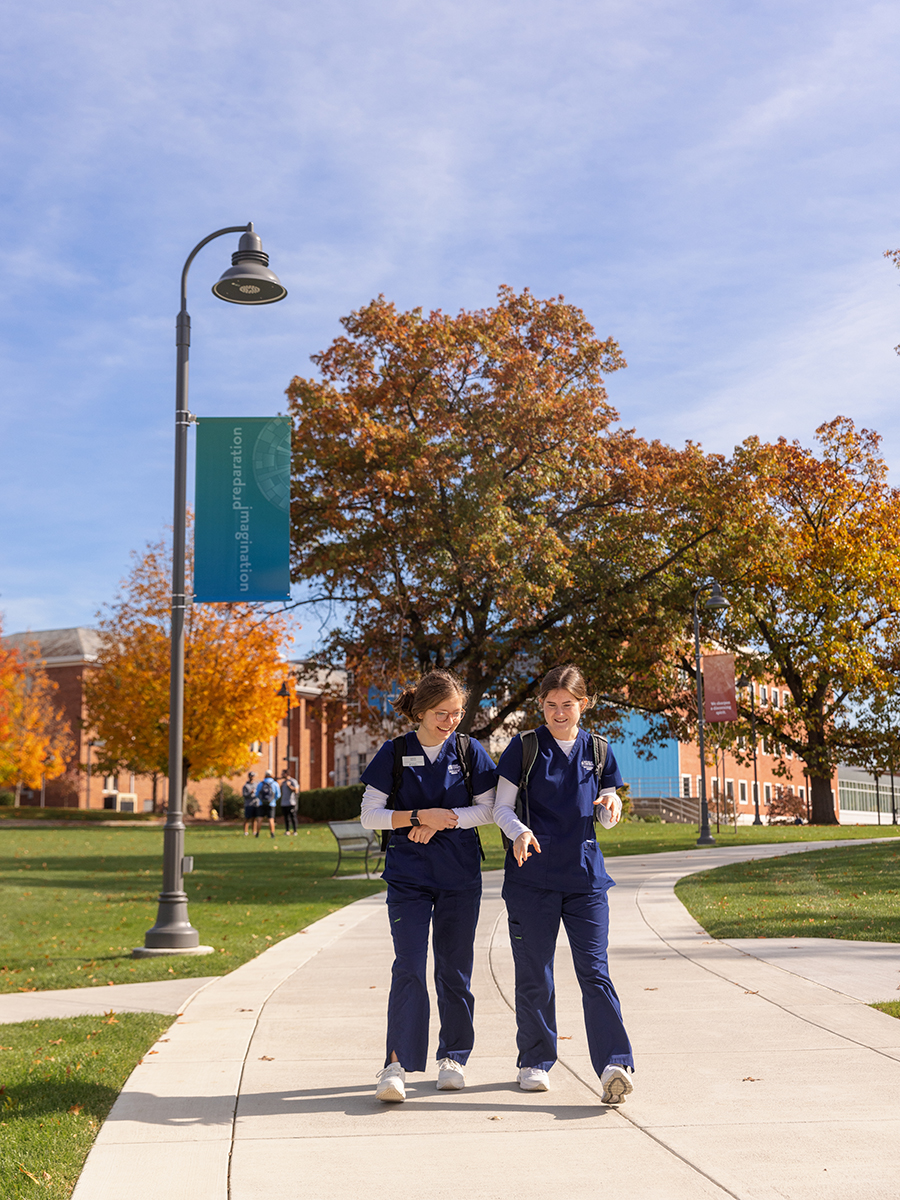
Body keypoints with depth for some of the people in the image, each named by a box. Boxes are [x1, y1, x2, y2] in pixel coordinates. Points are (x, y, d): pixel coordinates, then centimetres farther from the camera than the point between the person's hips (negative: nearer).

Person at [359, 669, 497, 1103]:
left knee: (454, 969, 8)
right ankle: (397, 1063, -9)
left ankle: (453, 1057, 21)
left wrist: (441, 822, -11)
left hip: (460, 877, 2)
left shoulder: (469, 752, 3)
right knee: (409, 967, -10)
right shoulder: (394, 754, -1)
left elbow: (489, 809, 2)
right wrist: (420, 816, -15)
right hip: (409, 876, -1)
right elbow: (369, 814, -2)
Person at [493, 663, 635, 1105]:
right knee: (533, 974, 5)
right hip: (532, 876, -1)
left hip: (584, 877, 1)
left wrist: (611, 805, -10)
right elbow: (501, 807, 2)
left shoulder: (597, 751, 9)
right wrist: (519, 832, -20)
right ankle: (535, 1061, 20)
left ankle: (615, 1064, -11)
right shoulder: (524, 747, 1)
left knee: (594, 970, -7)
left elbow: (607, 816, 14)